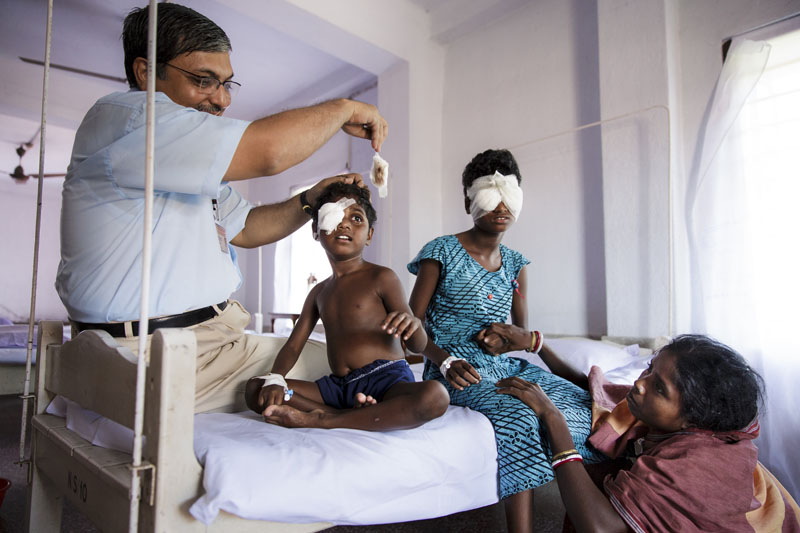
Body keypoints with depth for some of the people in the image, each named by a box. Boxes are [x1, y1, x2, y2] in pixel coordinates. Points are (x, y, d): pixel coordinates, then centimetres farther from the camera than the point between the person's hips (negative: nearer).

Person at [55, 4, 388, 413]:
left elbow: (244, 228, 22)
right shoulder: (124, 116, -14)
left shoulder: (191, 163, 19)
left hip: (215, 334, 10)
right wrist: (343, 109, -8)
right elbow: (266, 151, -25)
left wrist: (311, 200, 6)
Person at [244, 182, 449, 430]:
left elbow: (418, 346, -5)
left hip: (386, 379, -5)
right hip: (337, 385, 5)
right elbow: (293, 345, 16)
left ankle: (320, 420, -28)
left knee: (435, 396, -37)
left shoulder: (380, 277, -1)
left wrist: (413, 324, -30)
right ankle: (355, 416, -18)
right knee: (255, 390, -7)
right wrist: (275, 379, -5)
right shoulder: (320, 292, 17)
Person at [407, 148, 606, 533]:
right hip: (459, 372, -6)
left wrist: (525, 339, -8)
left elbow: (524, 332, 17)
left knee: (583, 406, -15)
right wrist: (446, 362, -20)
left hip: (508, 366, 6)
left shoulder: (515, 264, 13)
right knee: (520, 419, -32)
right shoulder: (441, 252, -4)